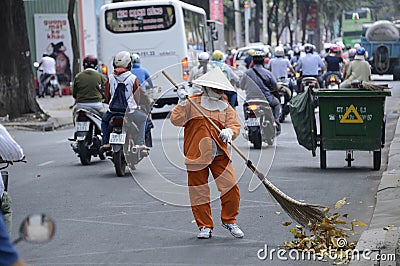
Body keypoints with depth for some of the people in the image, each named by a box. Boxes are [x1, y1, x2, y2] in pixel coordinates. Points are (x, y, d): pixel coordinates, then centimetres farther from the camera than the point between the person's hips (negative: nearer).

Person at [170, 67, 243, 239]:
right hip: (196, 155, -2)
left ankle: (229, 221, 18)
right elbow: (176, 120, -6)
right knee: (199, 192, 2)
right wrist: (182, 103, -17)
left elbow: (235, 125, 2)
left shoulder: (226, 107, 12)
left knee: (231, 189, -4)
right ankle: (205, 226, 16)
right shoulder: (192, 103, 2)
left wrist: (229, 131, -20)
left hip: (220, 155, 2)